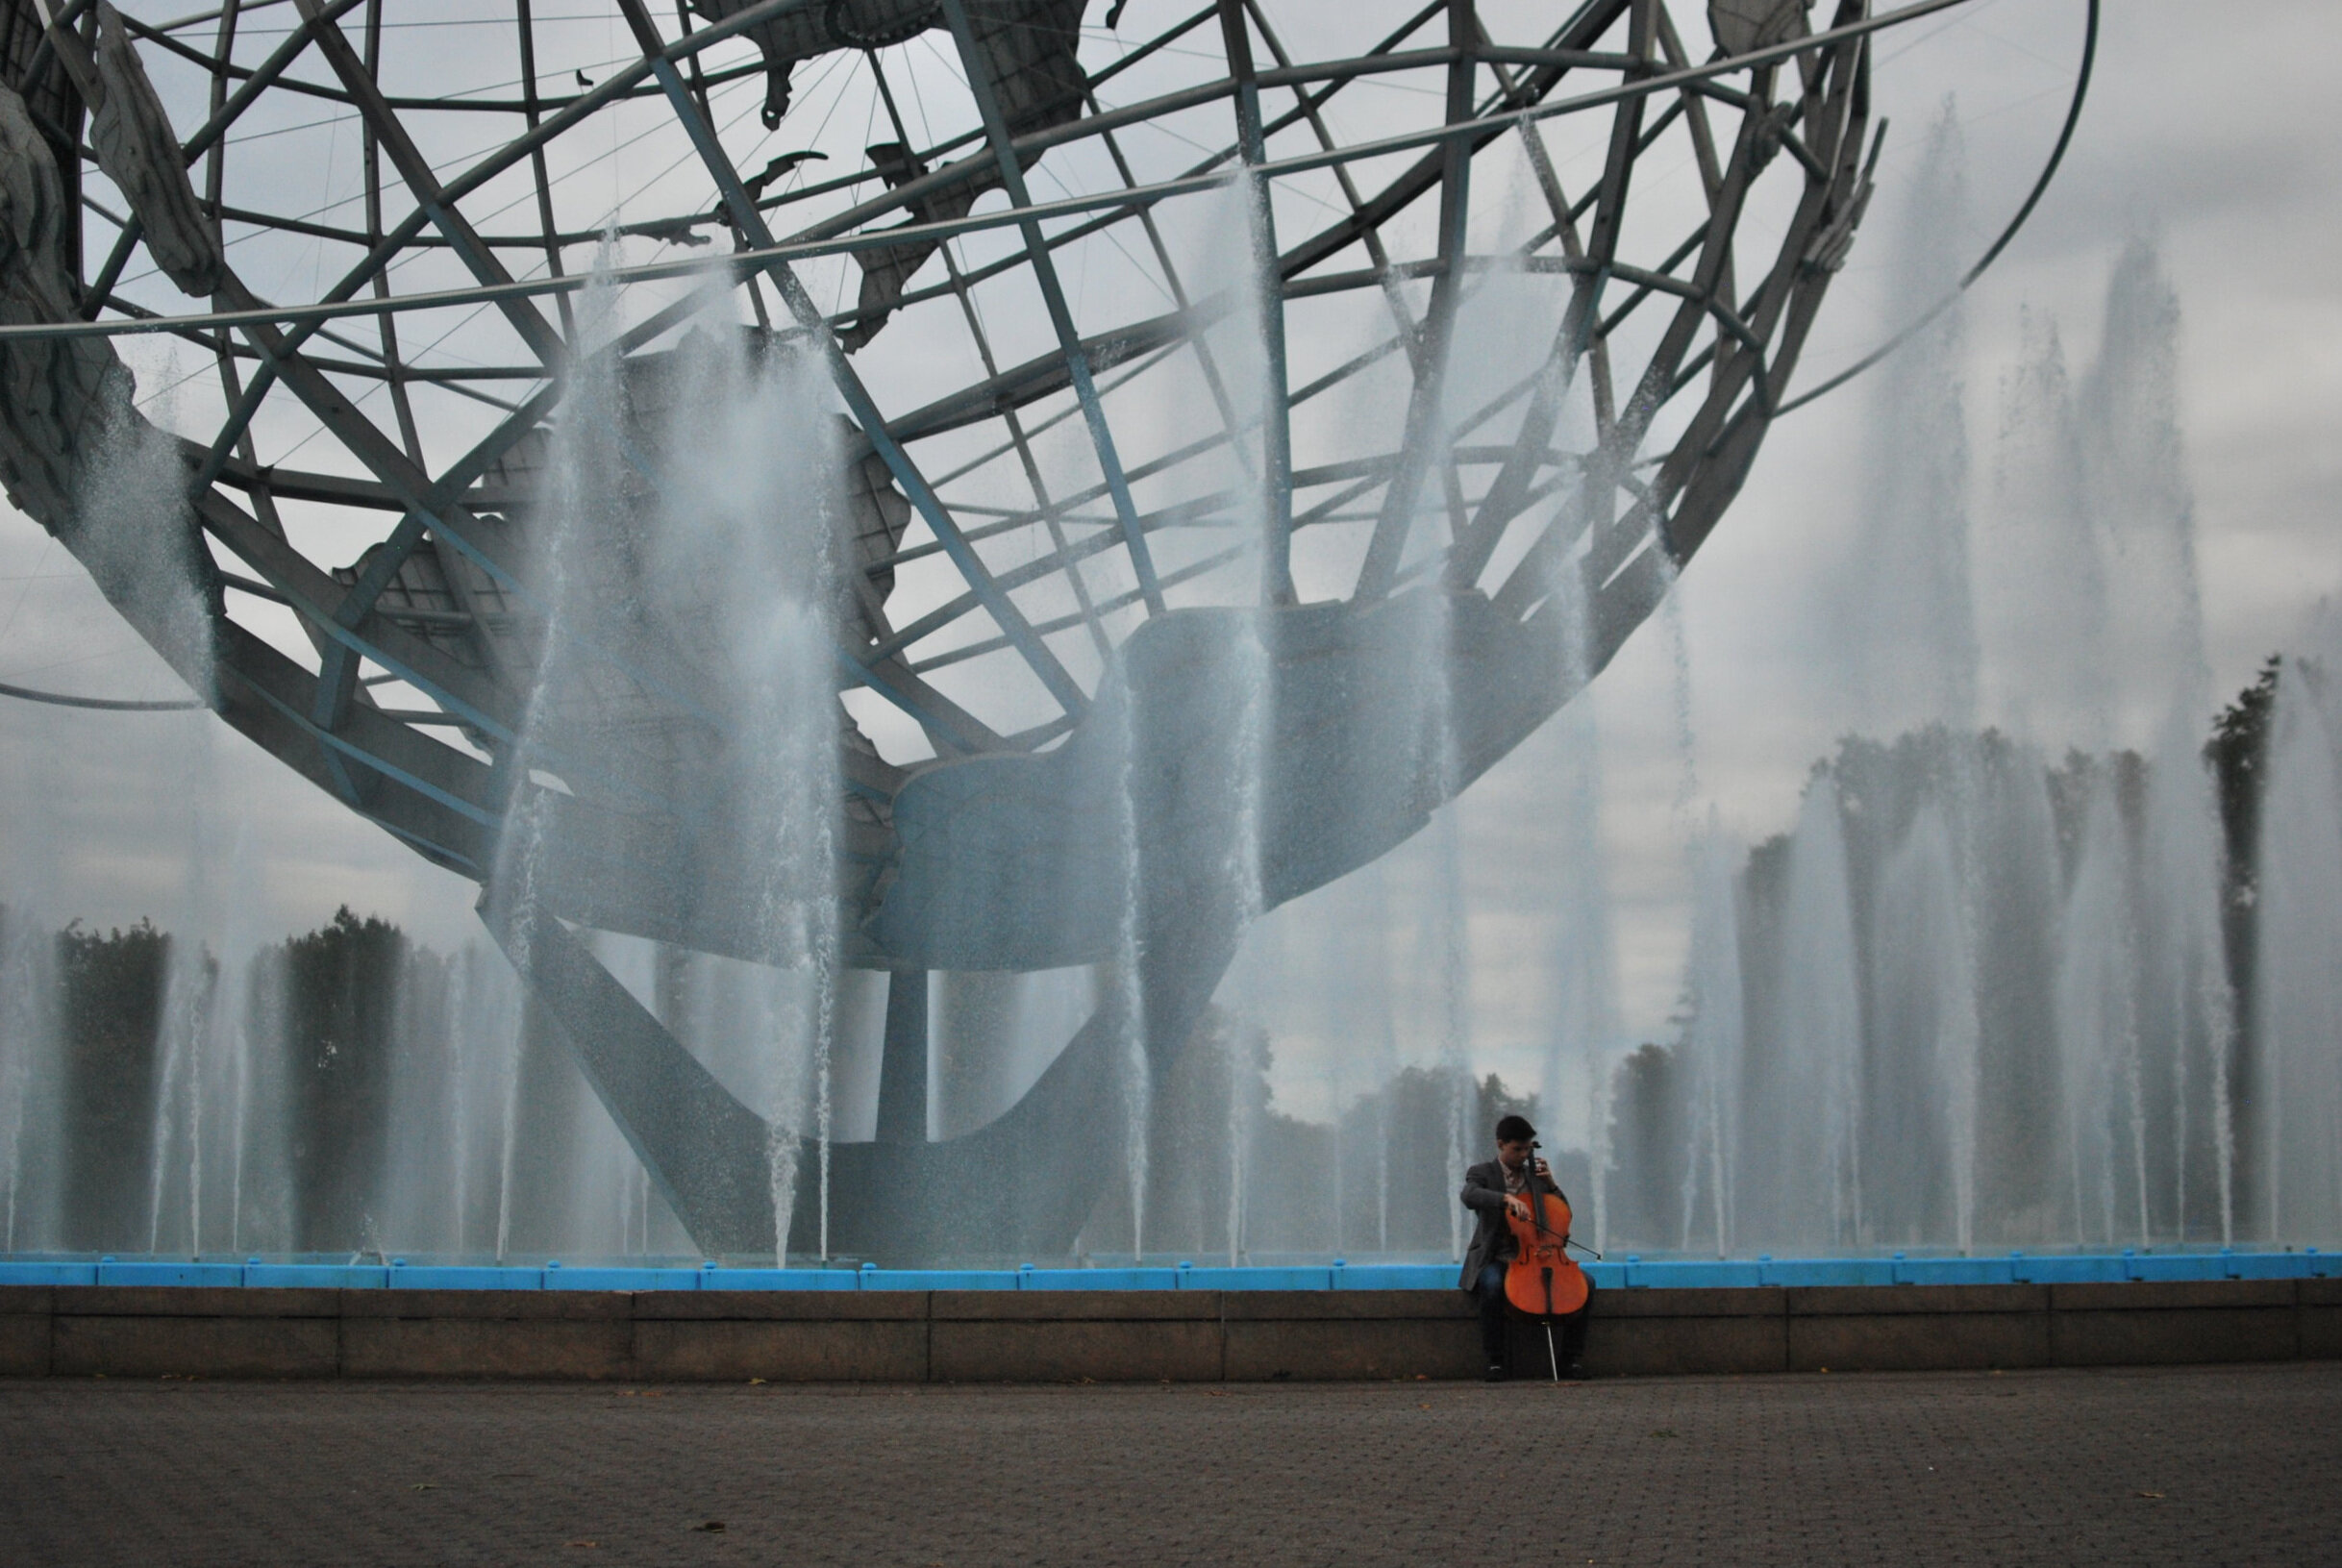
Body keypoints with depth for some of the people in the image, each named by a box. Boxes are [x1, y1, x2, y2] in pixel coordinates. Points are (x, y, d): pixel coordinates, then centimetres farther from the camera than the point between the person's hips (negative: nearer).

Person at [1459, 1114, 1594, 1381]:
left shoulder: (1534, 1174, 15)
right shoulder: (1483, 1173, 2)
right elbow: (1470, 1196, -22)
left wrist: (1550, 1184, 0)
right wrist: (1507, 1198, -37)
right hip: (1496, 1259, -4)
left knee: (1585, 1283, -16)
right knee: (1492, 1284, -39)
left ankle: (1572, 1357, -7)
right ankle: (1495, 1361, -26)